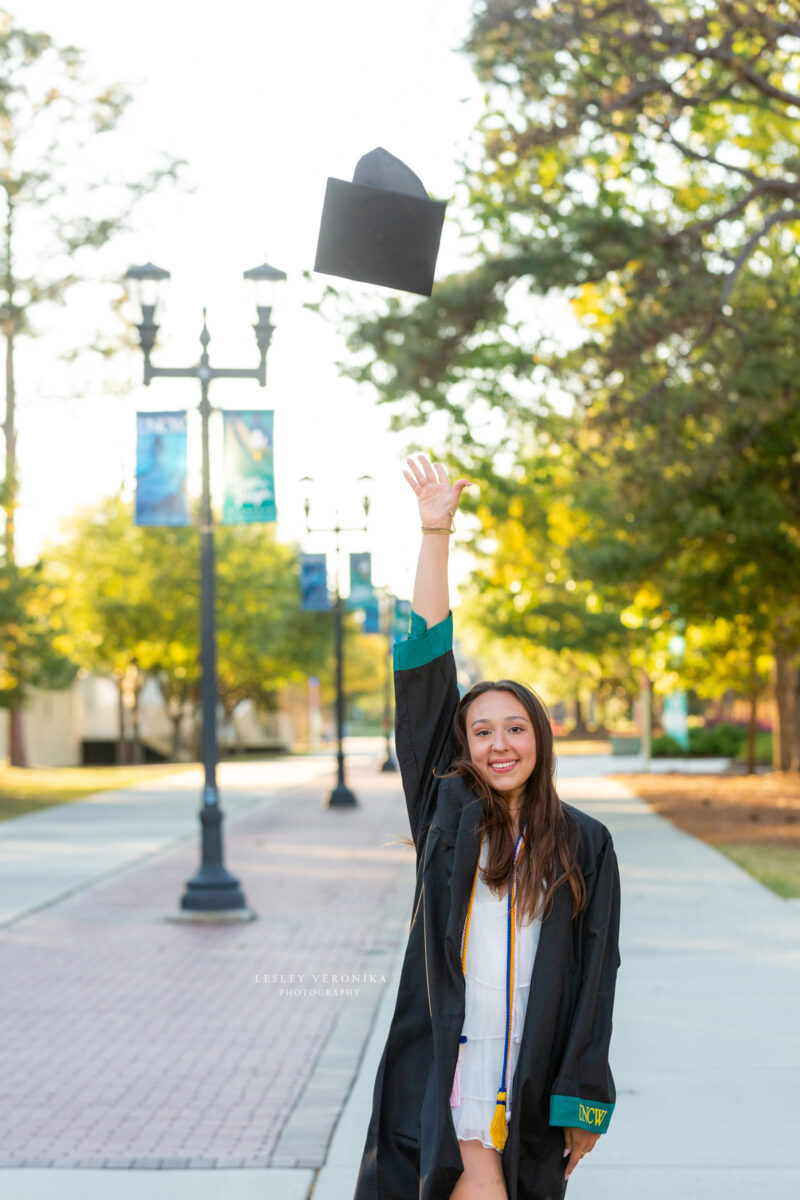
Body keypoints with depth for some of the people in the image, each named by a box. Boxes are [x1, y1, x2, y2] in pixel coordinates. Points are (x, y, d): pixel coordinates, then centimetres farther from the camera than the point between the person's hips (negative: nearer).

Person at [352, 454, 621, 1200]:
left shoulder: (585, 847, 4)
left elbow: (596, 976, 3)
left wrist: (585, 1098, -3)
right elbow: (425, 671, 1)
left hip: (533, 1085, 0)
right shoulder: (445, 811, 5)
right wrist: (435, 532, -2)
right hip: (446, 1072, 0)